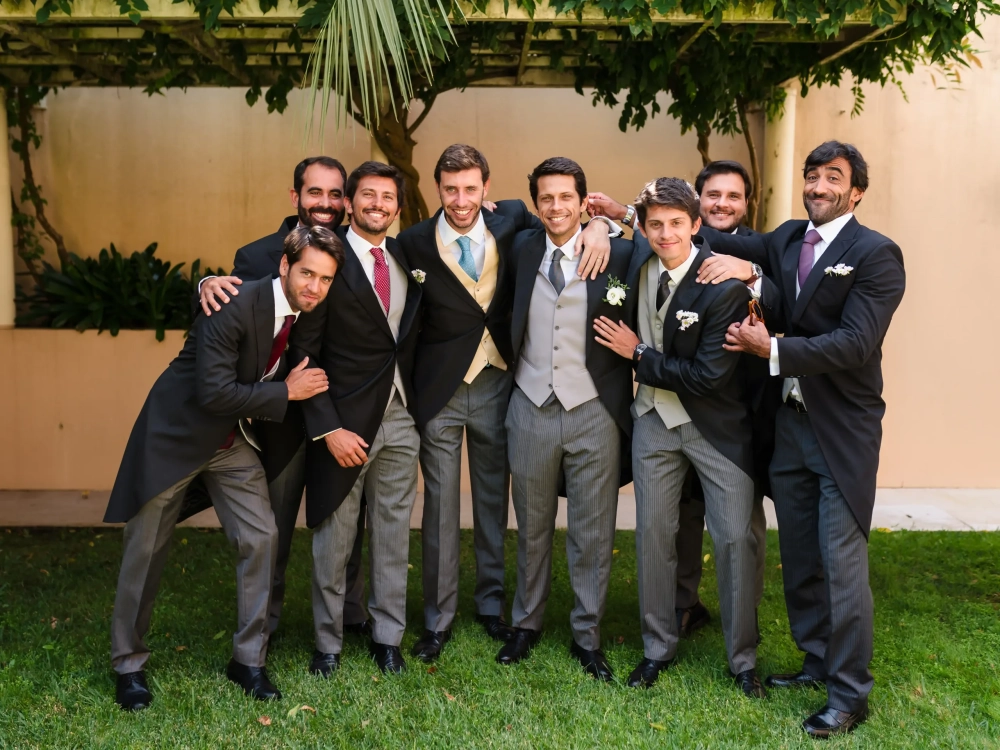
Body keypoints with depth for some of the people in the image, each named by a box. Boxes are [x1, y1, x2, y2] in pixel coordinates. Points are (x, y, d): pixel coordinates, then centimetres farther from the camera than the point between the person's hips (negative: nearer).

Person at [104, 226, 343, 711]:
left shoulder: (308, 315, -5)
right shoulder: (236, 305, -27)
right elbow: (213, 393, -30)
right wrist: (285, 391, -23)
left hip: (234, 442, 6)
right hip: (176, 435, -5)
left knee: (261, 539, -3)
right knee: (145, 550, 5)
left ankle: (248, 660, 14)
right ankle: (128, 664, 25)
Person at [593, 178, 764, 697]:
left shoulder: (725, 286, -22)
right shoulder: (639, 258, -5)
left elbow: (708, 377, -23)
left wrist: (637, 353, -15)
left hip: (716, 425, -4)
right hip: (655, 418, 5)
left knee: (735, 537, 0)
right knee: (652, 533, 10)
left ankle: (743, 659, 17)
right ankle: (657, 648, 26)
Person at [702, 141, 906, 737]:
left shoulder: (875, 254, -10)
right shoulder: (787, 240, 10)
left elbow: (855, 344, -19)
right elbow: (718, 241, 16)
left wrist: (771, 348, -18)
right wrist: (739, 262, -4)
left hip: (842, 430, -6)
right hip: (790, 420, 7)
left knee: (842, 564, -3)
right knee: (799, 559, 15)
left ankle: (850, 695, 10)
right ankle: (818, 660, 32)